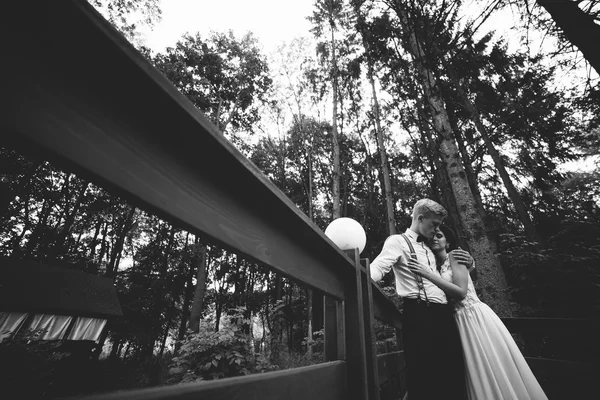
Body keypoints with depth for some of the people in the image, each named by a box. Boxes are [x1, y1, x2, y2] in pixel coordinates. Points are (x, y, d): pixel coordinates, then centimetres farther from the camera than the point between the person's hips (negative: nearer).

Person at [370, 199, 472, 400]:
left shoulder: (429, 249, 22)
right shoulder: (398, 241, -1)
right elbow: (378, 267, -17)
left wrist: (468, 261, 14)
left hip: (444, 314, 8)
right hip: (419, 315, -7)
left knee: (454, 376, 12)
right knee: (423, 378, -5)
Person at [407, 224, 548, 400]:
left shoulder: (454, 257, -7)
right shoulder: (435, 267, 9)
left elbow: (461, 292, -21)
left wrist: (428, 275, -25)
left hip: (476, 316, -5)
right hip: (460, 321, 6)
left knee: (495, 366, 4)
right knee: (478, 372, 12)